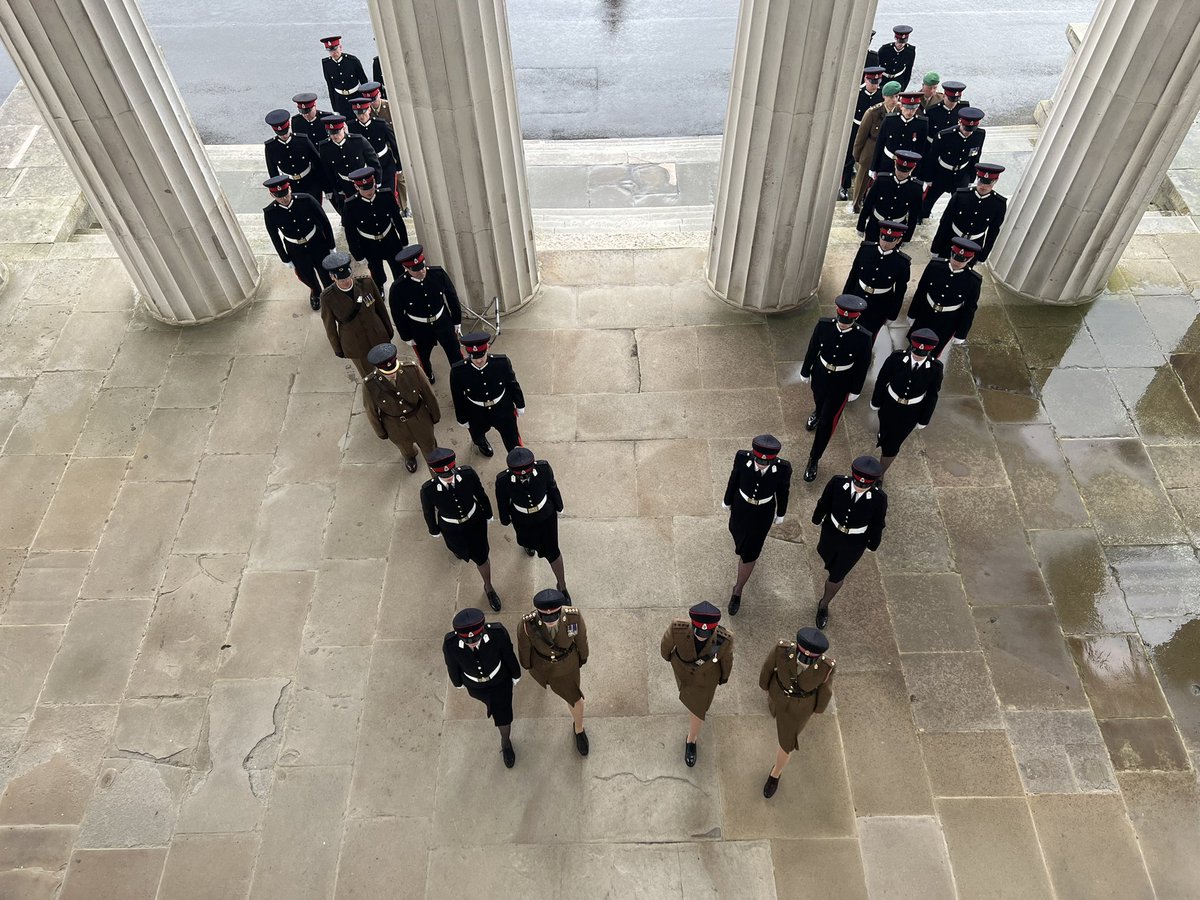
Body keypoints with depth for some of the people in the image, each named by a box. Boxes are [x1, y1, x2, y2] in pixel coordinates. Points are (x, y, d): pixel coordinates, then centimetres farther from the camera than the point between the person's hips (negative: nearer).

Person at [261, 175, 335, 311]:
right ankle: (315, 291, 58)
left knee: (326, 274, 15)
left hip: (317, 244, -1)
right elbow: (275, 238, -7)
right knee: (306, 276, 23)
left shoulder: (306, 200, -25)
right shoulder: (270, 213, -22)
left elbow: (325, 222, -12)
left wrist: (331, 247, -4)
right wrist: (286, 259, 1)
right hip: (296, 250, 1)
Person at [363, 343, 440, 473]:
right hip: (395, 424, 0)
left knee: (427, 442, 27)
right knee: (405, 445, 32)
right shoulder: (369, 384, -33)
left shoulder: (412, 368, -33)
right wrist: (380, 432, 2)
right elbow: (371, 411, -13)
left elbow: (428, 392, -14)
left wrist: (435, 414, 1)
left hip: (419, 417, 0)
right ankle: (409, 455, 70)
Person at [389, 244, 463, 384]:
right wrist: (406, 336, -2)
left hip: (443, 321, 1)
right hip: (419, 329, -1)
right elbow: (398, 315, -12)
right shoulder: (398, 288, -28)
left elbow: (452, 297, -6)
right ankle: (428, 379, 54)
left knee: (455, 354, 17)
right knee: (424, 357, 23)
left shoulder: (438, 273, -23)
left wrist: (457, 321, 3)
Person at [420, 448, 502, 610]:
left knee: (482, 558, 15)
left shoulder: (467, 473, -33)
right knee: (460, 549, 32)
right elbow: (428, 511, -12)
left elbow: (480, 493, -12)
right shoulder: (428, 490, -35)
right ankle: (455, 546, 72)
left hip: (475, 521, 0)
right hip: (452, 529, 0)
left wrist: (488, 513, 4)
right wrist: (434, 530, 5)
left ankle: (489, 588, 45)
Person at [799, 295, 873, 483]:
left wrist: (855, 390, -2)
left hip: (841, 382, -2)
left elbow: (863, 366, -12)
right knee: (818, 399, 33)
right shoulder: (824, 325, -22)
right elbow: (812, 349, -6)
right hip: (821, 374, 3)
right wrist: (805, 371, 6)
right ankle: (817, 413, 71)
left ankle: (814, 460, 19)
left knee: (827, 422, 2)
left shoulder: (863, 337, -26)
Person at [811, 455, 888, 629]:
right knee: (827, 559, 32)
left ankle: (824, 605, 46)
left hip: (855, 544, -1)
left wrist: (873, 543, 4)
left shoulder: (879, 498, -31)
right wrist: (817, 517, 9)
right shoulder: (837, 482, -30)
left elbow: (877, 524, -11)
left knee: (835, 577, 15)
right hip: (831, 534, 1)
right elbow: (824, 503, -9)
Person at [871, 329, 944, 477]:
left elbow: (932, 396, -8)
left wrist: (923, 420, 1)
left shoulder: (935, 368, -23)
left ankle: (879, 475, 29)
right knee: (885, 436, 27)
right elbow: (882, 380, -9)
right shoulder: (897, 358, -25)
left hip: (911, 412, 0)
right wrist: (876, 402, 3)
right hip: (890, 405, 0)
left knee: (892, 446, 8)